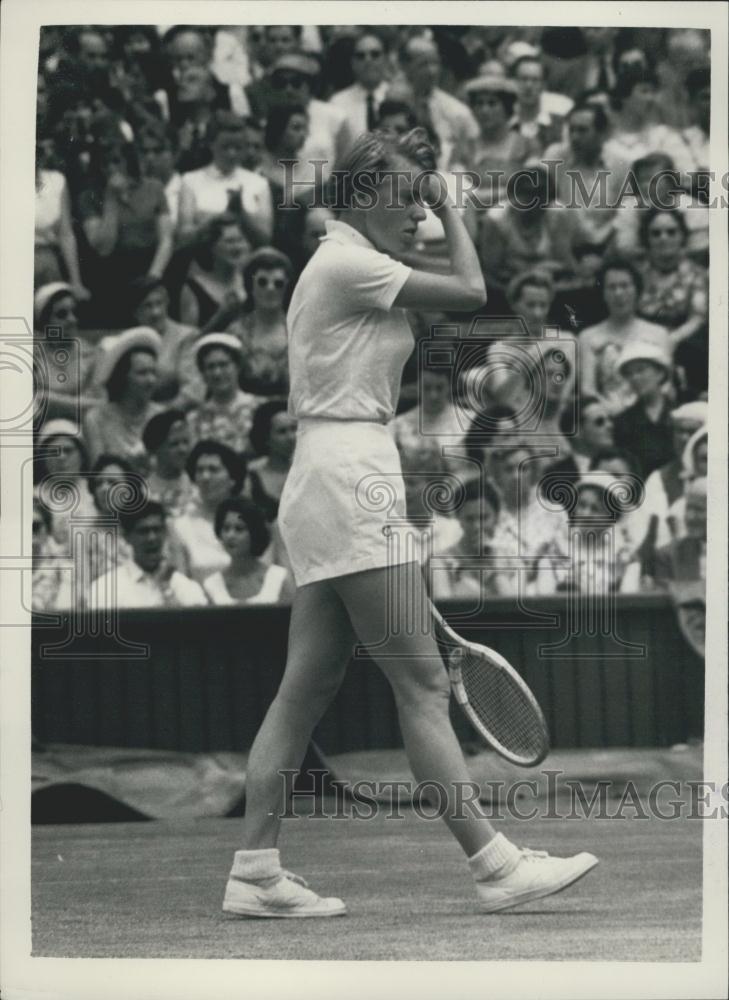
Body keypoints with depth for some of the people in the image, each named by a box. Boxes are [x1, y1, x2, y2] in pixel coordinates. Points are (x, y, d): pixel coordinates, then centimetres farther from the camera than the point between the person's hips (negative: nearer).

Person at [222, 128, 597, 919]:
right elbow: (470, 292, -9)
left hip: (326, 480, 10)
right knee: (422, 683, -8)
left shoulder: (336, 264, 19)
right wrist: (450, 207, 4)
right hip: (348, 477, -10)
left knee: (306, 688, 6)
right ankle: (494, 866, -7)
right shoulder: (349, 264, -11)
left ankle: (255, 871, 4)